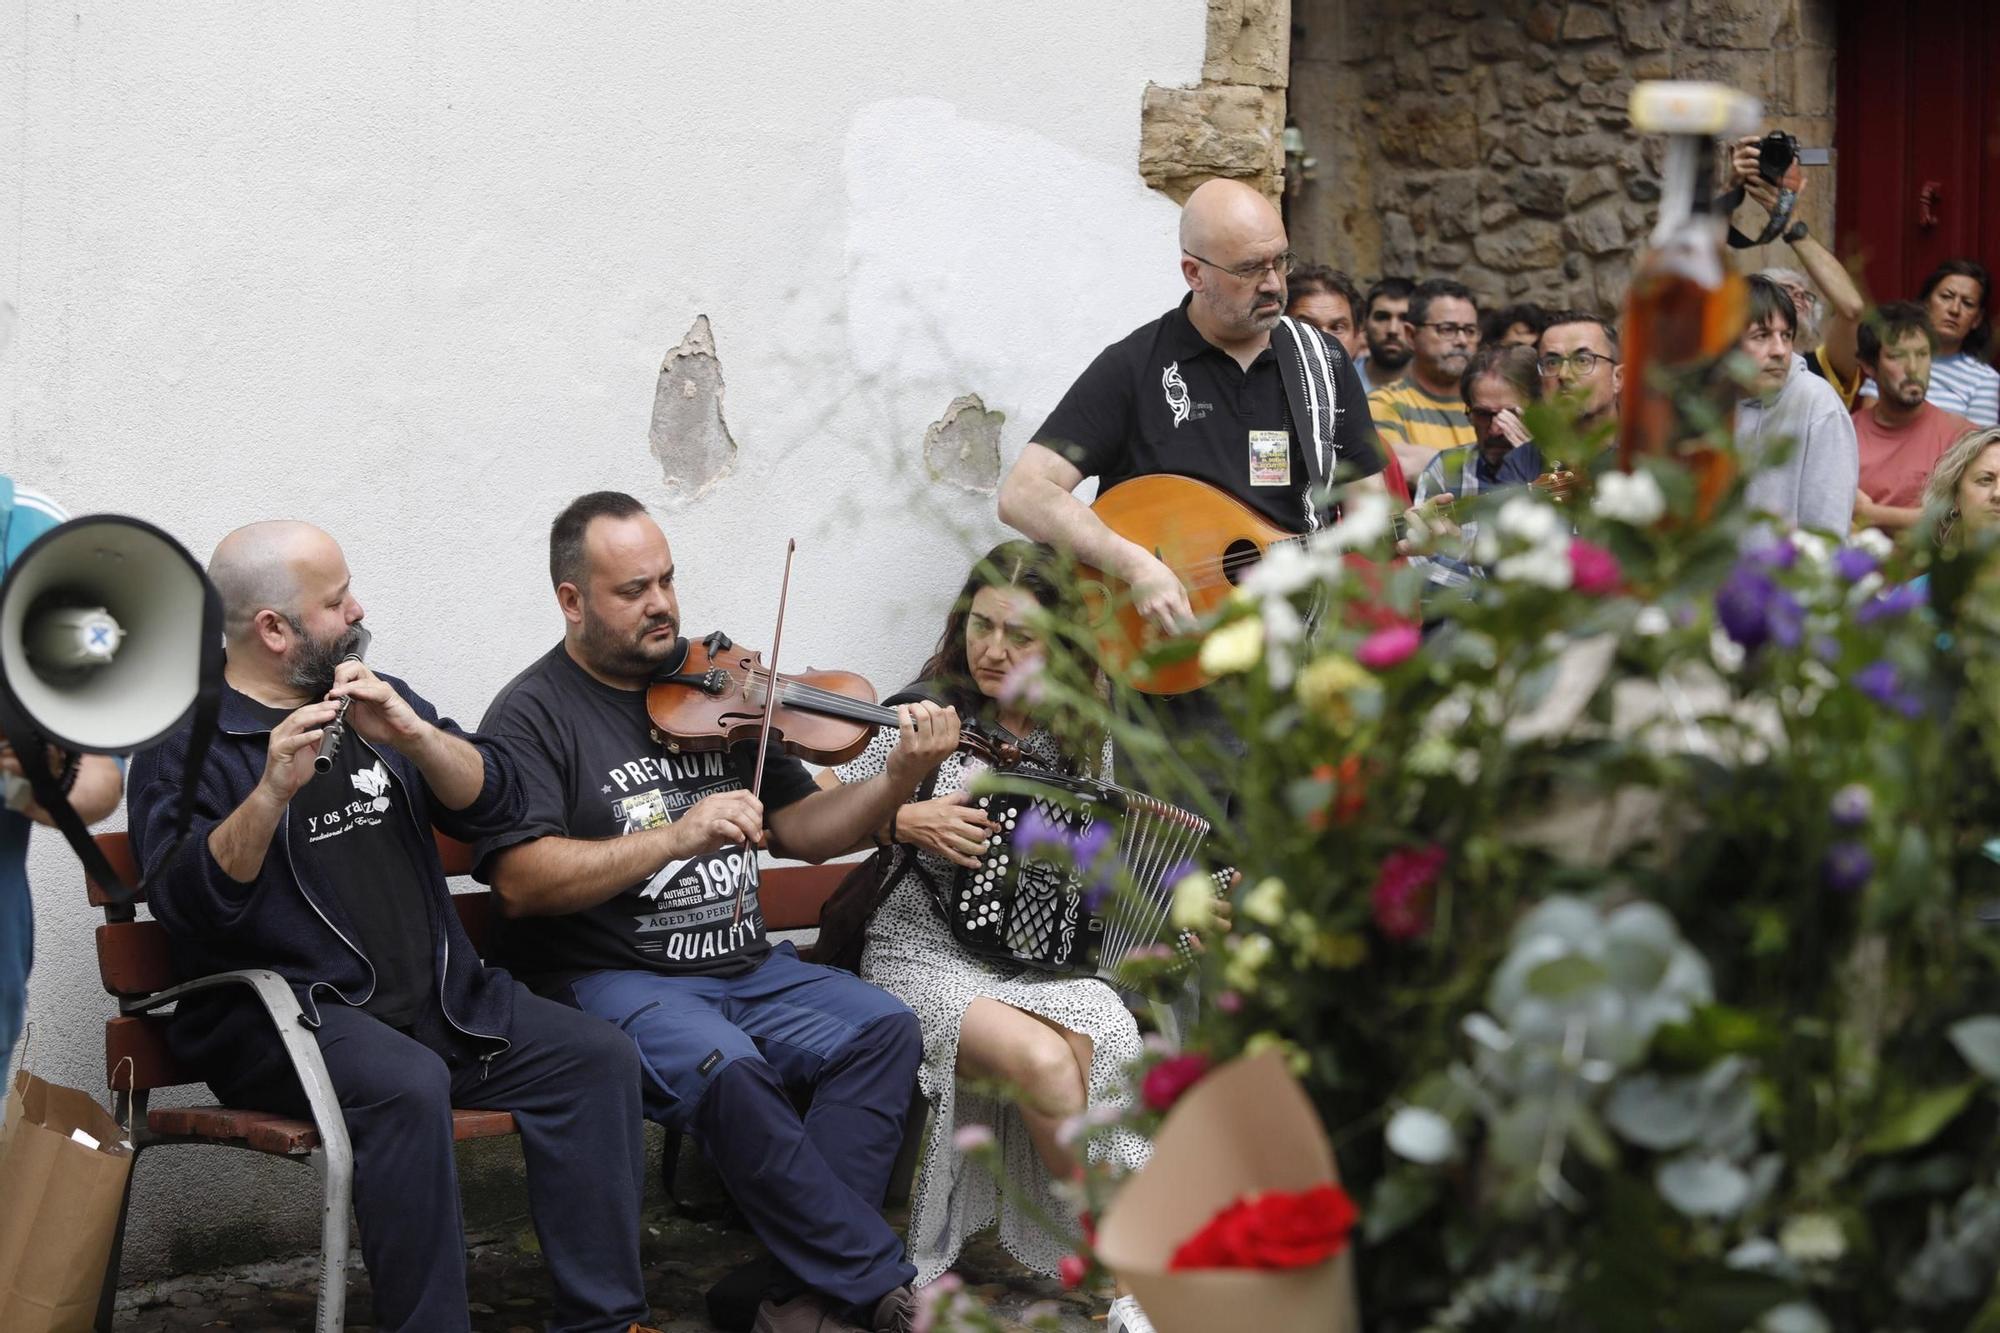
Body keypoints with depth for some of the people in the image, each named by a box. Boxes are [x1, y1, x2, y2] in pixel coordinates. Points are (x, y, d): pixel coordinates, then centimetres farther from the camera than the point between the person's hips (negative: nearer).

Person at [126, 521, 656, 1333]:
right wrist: (273, 790, -29)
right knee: (406, 1085, -35)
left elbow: (495, 805, 7)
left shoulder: (378, 702, 18)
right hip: (282, 1014, -6)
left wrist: (411, 733, -10)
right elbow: (189, 905, -16)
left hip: (438, 998, 6)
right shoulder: (188, 739, -1)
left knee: (596, 1057, -16)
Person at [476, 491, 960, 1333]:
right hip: (609, 982, -6)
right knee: (723, 1067, -34)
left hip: (745, 968, 6)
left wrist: (899, 781, -4)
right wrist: (675, 836, -24)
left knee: (882, 1027, -19)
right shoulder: (534, 713, -3)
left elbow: (802, 832, 14)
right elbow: (522, 881, -16)